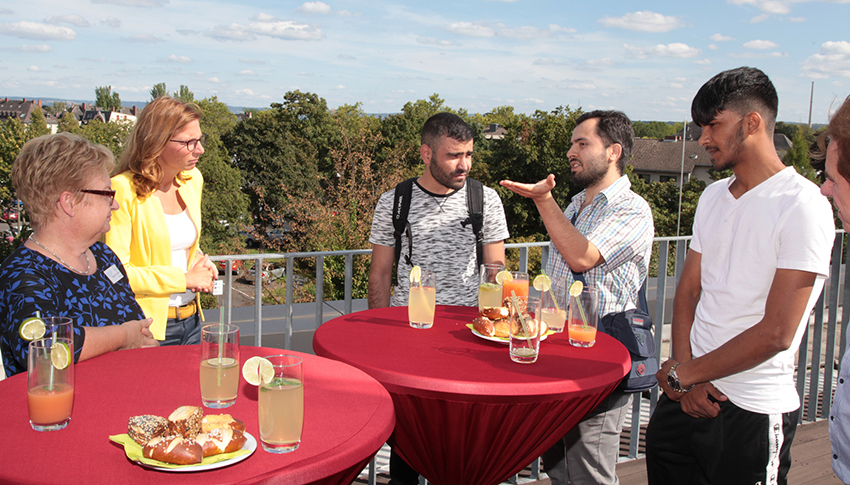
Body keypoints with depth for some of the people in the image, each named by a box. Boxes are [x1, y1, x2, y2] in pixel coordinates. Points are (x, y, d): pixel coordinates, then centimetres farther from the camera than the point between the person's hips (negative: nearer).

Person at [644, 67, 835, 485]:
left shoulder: (803, 206, -14)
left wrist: (683, 373, -9)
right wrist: (685, 375, -5)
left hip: (752, 415, -6)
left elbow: (776, 333, -18)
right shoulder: (713, 197, 9)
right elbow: (688, 291, 9)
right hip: (689, 395, 6)